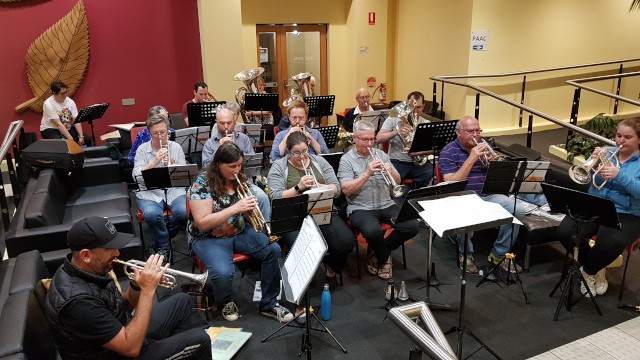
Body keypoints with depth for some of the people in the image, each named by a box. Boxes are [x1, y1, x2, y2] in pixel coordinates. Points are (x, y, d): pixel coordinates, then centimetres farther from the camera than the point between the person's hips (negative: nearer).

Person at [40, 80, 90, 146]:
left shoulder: (70, 102, -4)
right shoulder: (48, 104, -18)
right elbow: (58, 124, -24)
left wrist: (81, 136, -21)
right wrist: (70, 138, -30)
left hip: (68, 128, 5)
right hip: (50, 129, -5)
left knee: (87, 140, -15)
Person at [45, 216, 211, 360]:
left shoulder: (92, 269, -8)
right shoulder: (78, 301, -36)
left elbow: (123, 308, 6)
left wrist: (136, 285, -15)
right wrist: (148, 290, -31)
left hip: (122, 332, 8)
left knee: (182, 301, 14)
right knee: (199, 341, -8)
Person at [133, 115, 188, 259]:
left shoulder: (176, 147, 8)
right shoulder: (142, 150, 4)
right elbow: (137, 178, -8)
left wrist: (173, 163, -14)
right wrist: (154, 162, -19)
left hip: (174, 190, 2)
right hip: (150, 192, -1)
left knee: (185, 212, -29)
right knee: (152, 214, -34)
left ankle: (161, 238, 3)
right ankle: (163, 247, -4)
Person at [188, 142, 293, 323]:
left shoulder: (240, 179, 3)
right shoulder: (203, 184, -15)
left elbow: (246, 215, 9)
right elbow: (202, 223, -21)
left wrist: (250, 209, -17)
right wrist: (235, 208, -29)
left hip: (240, 232, 6)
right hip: (209, 238, -5)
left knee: (273, 250, -18)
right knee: (223, 273, -33)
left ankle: (269, 304, 0)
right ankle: (227, 302, 5)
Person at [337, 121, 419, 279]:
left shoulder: (381, 154, 13)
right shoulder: (346, 160, -2)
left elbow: (397, 181, 12)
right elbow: (346, 189, -15)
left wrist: (391, 172, -11)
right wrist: (368, 173, -22)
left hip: (386, 205, 5)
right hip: (361, 208, -5)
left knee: (412, 227, -17)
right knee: (373, 231, -35)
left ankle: (376, 252, 5)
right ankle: (385, 257, 2)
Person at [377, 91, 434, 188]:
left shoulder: (426, 124, 11)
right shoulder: (394, 119, 6)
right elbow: (379, 139, -4)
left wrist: (418, 151, -23)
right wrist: (397, 132, -21)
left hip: (417, 163, 2)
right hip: (396, 162, -2)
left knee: (431, 173, -28)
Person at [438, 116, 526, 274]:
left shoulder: (483, 146, 13)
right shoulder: (449, 152, -3)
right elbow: (450, 184, -17)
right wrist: (471, 159, -20)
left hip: (488, 195, 5)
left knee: (518, 210, -17)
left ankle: (499, 254, 4)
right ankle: (465, 255, -6)